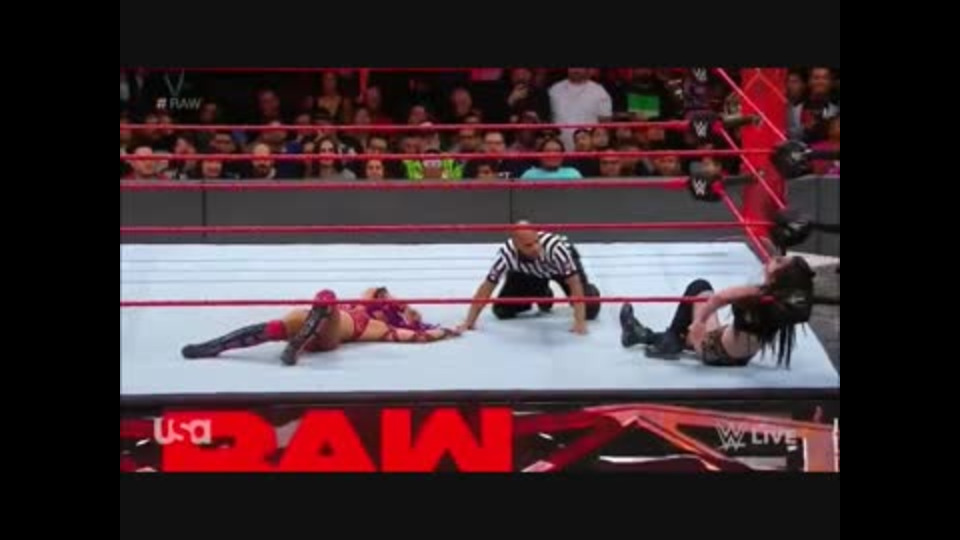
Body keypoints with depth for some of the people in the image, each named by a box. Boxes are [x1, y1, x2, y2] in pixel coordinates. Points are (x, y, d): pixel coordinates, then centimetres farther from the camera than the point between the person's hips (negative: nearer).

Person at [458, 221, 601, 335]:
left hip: (561, 263, -2)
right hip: (528, 271, 2)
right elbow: (486, 288, -29)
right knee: (502, 311, -6)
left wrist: (580, 322, -44)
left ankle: (589, 290, 24)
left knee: (589, 311, -14)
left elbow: (575, 284, -38)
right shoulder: (506, 253, -40)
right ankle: (543, 296, 23)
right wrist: (469, 322, -32)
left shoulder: (556, 247, -46)